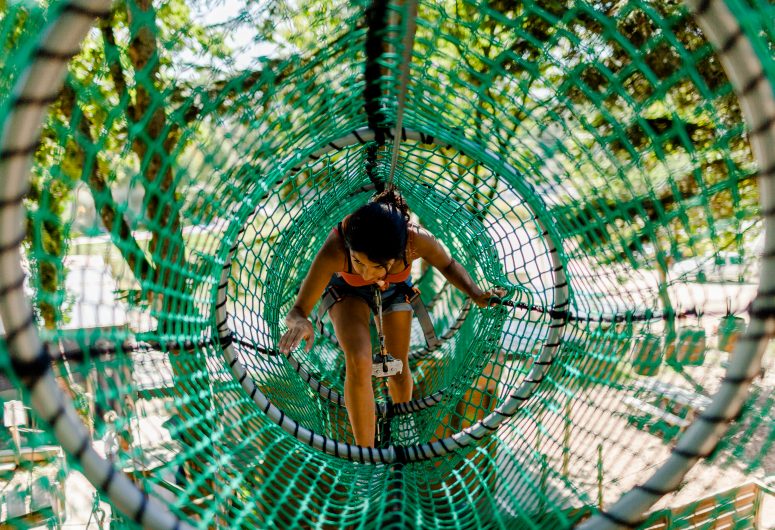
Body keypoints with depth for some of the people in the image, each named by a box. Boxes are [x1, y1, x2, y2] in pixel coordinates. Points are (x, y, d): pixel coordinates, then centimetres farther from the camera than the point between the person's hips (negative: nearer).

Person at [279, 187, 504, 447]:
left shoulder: (417, 240, -41)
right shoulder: (334, 249, -45)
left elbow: (448, 264, -16)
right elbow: (297, 311, -38)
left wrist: (476, 294, -32)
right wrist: (301, 323, -62)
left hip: (395, 290, 2)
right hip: (348, 290, -2)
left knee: (398, 368, 15)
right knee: (358, 363, -26)